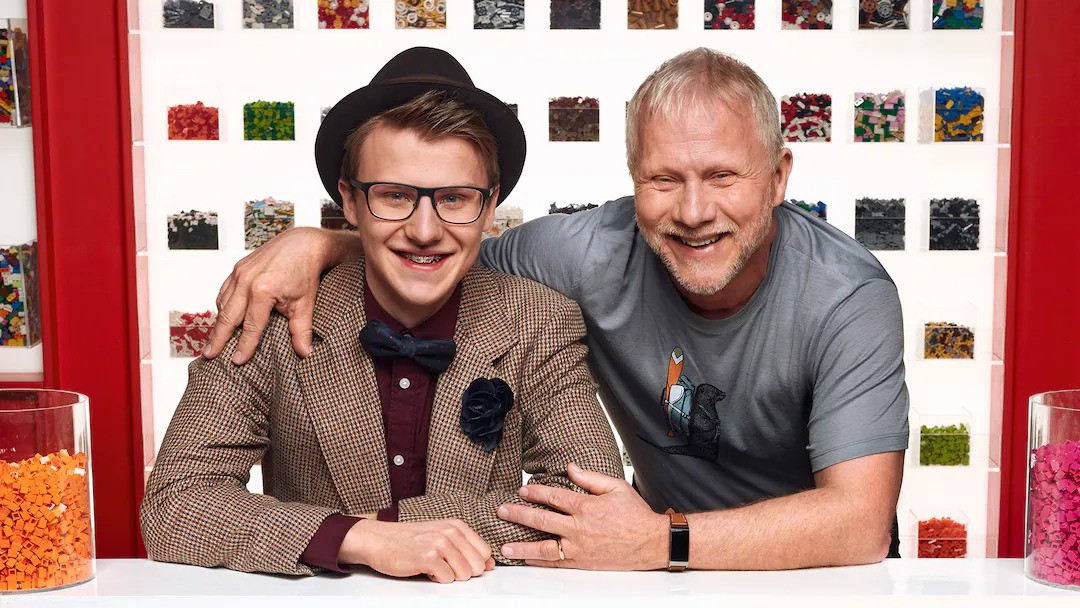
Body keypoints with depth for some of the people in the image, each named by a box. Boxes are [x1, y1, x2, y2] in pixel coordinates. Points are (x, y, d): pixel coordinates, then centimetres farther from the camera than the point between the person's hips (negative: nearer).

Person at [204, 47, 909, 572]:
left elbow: (861, 523, -27)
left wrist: (661, 540, -34)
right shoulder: (598, 252, -16)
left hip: (820, 575, 0)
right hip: (668, 573, 1)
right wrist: (316, 243, -15)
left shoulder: (848, 298, -22)